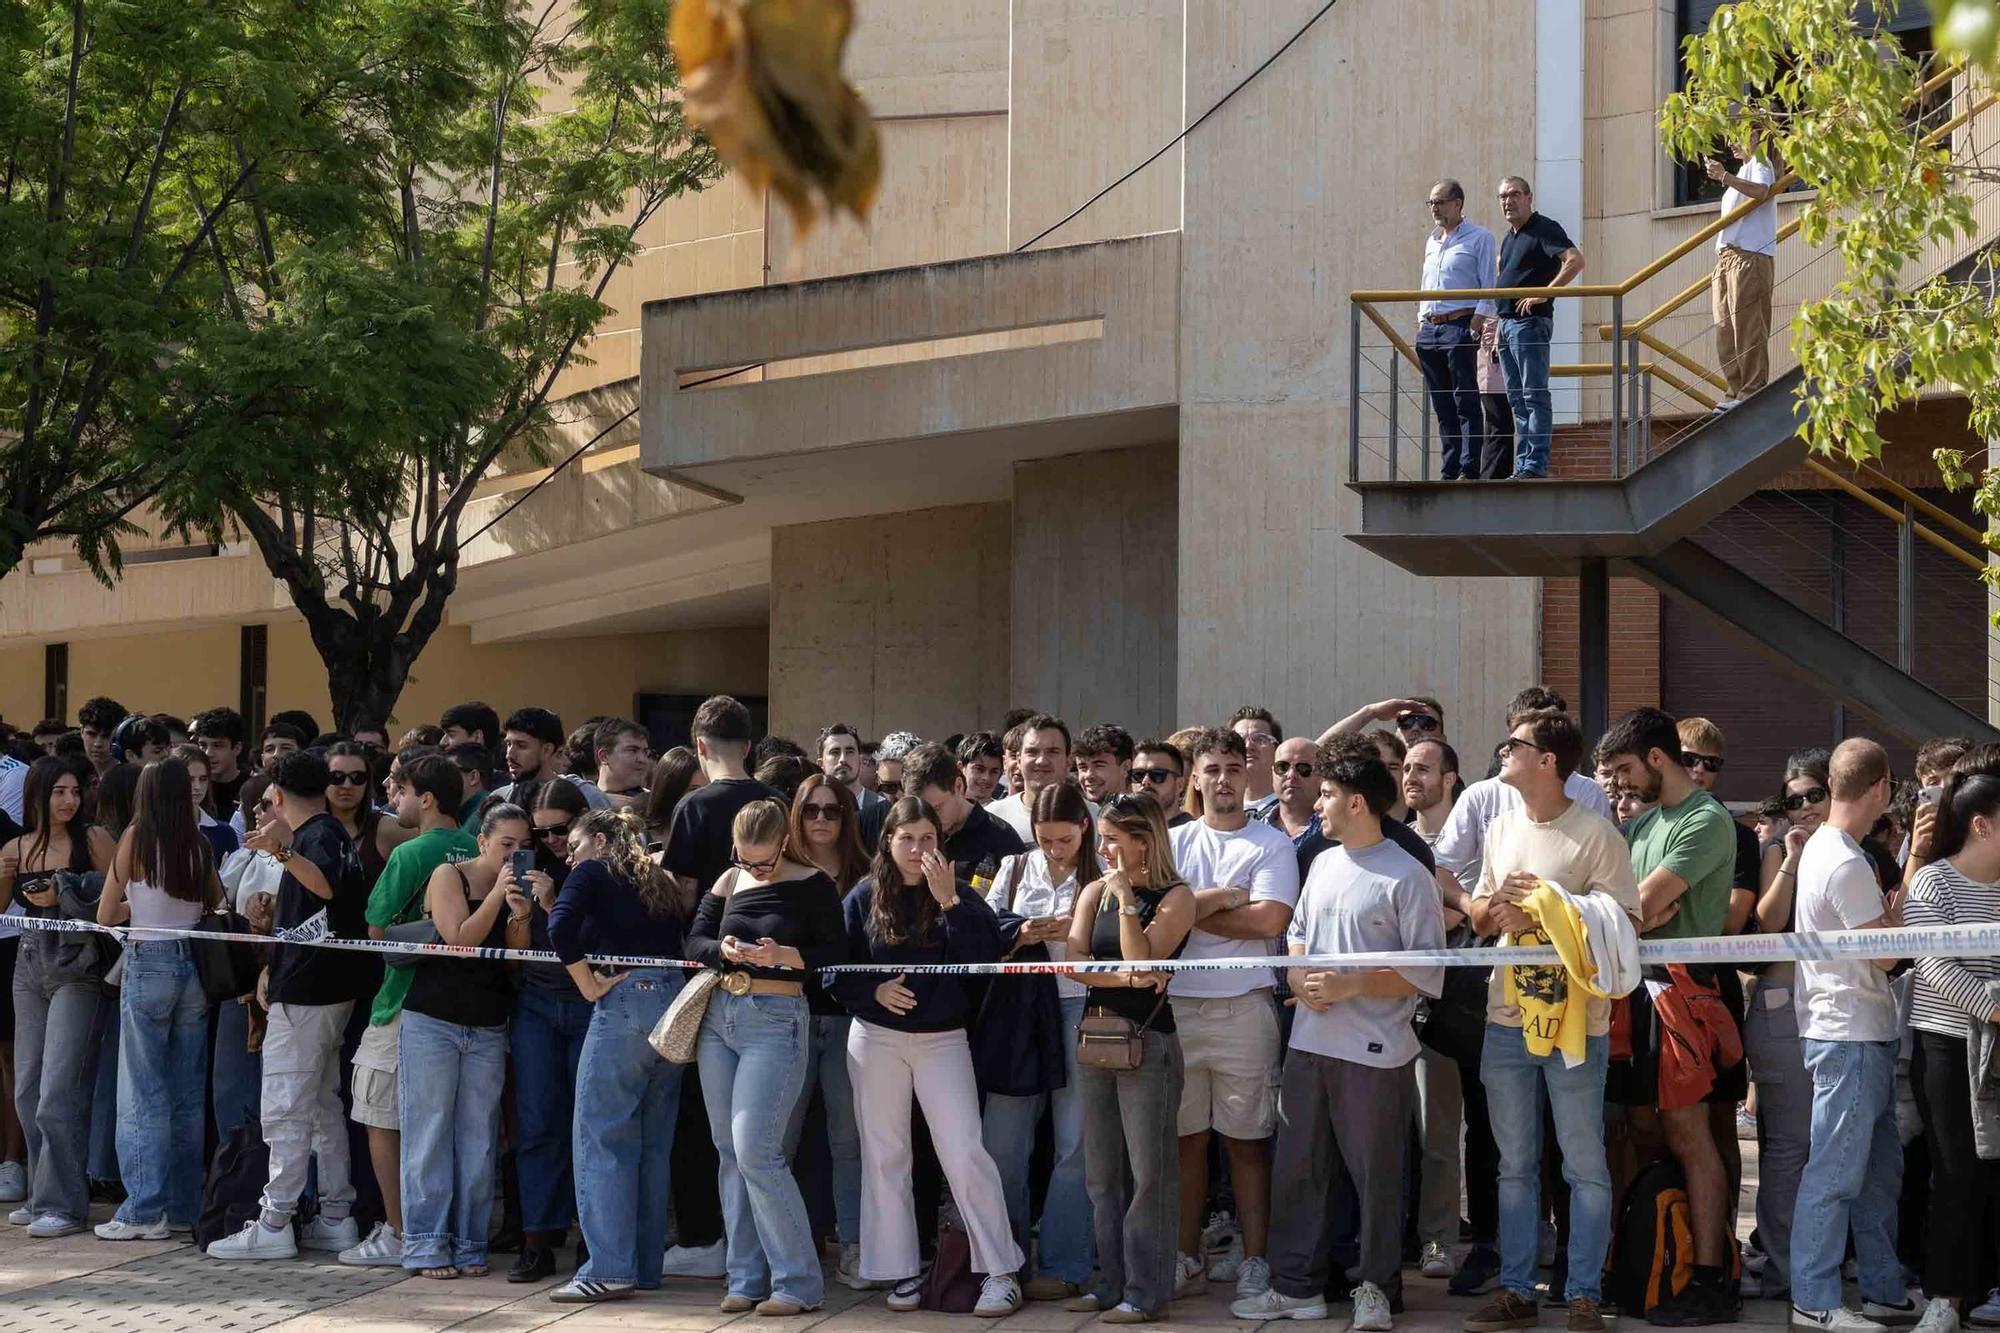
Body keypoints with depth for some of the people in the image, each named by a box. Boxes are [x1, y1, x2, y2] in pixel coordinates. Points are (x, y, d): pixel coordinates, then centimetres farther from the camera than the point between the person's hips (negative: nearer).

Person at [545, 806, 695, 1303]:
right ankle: (646, 1266, 14)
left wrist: (589, 986, -7)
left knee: (603, 1136, -3)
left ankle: (609, 1269, -8)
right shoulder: (661, 883, 23)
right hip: (674, 1002, 7)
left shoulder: (593, 872, 4)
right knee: (654, 1142, 11)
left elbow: (561, 926, -14)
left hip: (624, 1003, -7)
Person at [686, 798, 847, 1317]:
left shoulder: (812, 885, -4)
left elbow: (836, 952, -7)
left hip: (775, 1021, -6)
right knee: (730, 1153, 7)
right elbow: (694, 941, 10)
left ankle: (799, 1283, -5)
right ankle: (747, 1278, 14)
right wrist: (723, 950, -12)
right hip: (718, 1017, 6)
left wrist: (785, 955, -22)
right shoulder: (729, 882, 9)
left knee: (755, 1151, -13)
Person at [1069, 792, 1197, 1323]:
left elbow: (1141, 959, -15)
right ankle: (1111, 1283, 17)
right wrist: (1123, 976, -17)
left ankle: (1146, 1291, 1)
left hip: (1147, 1040, -6)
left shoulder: (1175, 897, -5)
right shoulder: (1094, 891, 10)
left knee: (1147, 1172, -3)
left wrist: (1126, 896, -14)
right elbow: (1075, 961, -1)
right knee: (1101, 1173, 9)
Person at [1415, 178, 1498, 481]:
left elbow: (1489, 286, -5)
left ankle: (1469, 469, -10)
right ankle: (1448, 470, 8)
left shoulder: (1479, 238, 1)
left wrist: (1476, 325, -14)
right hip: (1428, 330, 7)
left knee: (1466, 401, -8)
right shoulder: (1431, 241, 21)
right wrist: (1421, 321, 14)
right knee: (1442, 406, 6)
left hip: (1459, 326, -7)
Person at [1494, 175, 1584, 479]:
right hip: (1506, 323, 9)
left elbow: (1575, 261, -20)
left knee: (1534, 396, -10)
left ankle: (1535, 466, -13)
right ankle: (1522, 466, 12)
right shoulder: (1508, 237, 20)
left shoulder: (1545, 229, -7)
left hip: (1530, 321, -9)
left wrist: (1544, 294, -23)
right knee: (1517, 400, 9)